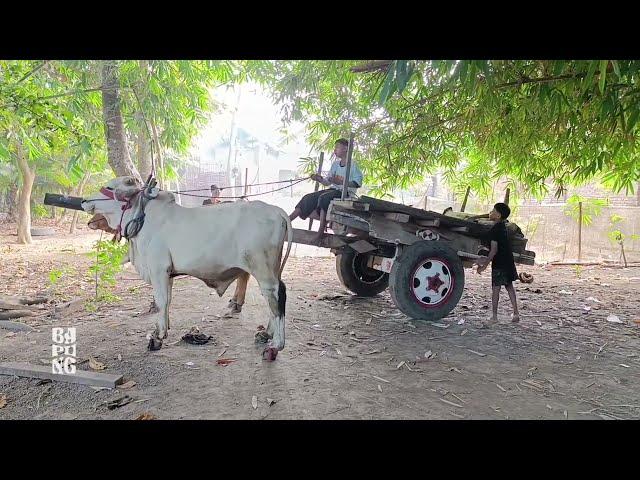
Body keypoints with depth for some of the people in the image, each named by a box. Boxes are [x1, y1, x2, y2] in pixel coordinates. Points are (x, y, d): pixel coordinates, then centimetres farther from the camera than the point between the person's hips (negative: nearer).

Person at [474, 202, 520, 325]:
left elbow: (494, 250, -21)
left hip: (499, 263, -9)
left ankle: (494, 316, 3)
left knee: (496, 288, -1)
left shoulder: (495, 230, -18)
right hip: (508, 261, 9)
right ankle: (516, 314, 19)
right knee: (509, 286, 14)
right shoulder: (502, 226, 10)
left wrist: (485, 264, -15)